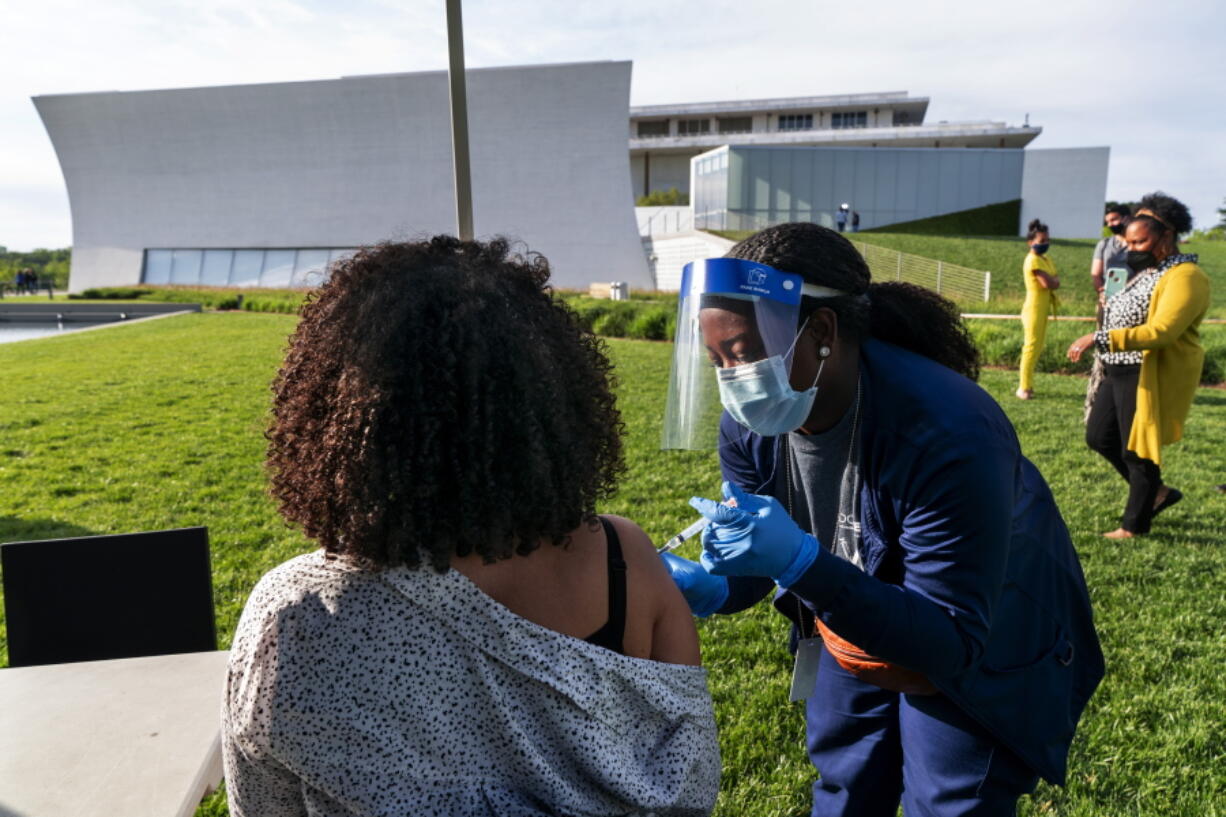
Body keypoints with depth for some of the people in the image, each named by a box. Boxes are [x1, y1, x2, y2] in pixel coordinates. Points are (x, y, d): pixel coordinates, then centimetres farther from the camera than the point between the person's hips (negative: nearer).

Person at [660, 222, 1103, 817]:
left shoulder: (947, 436, -39)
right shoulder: (750, 428, -19)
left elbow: (950, 644, -37)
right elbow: (757, 564, -8)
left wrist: (801, 561, -49)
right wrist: (706, 588, -31)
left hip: (980, 663, -5)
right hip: (856, 639, 5)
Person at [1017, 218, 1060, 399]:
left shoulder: (1044, 259, 14)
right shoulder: (1033, 260, -15)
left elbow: (1053, 282, 12)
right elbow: (1048, 284, -21)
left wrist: (1052, 280, -9)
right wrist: (1054, 280, -1)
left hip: (1042, 308, 10)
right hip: (1034, 308, -10)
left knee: (1037, 347, 12)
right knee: (1031, 346, -7)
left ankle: (1026, 384, 19)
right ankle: (1024, 388, -3)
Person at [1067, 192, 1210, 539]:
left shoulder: (1185, 276, -16)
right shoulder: (1147, 271, 15)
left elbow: (1160, 331, -27)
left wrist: (1100, 339, -30)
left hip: (1151, 378, -10)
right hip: (1118, 373, 10)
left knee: (1138, 451, 1)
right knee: (1099, 437, 14)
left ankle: (1134, 524, 18)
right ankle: (1157, 492, 31)